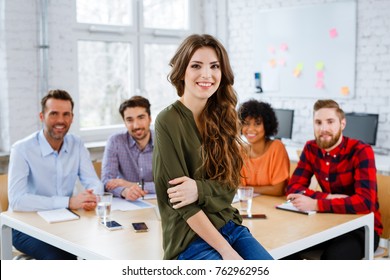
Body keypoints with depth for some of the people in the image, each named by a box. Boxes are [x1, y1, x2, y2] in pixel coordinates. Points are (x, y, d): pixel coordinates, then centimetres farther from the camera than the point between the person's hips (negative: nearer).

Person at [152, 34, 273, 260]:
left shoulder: (222, 117, 6)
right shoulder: (168, 122, -12)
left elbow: (229, 187, 4)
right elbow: (182, 202, -14)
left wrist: (199, 189, -18)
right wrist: (226, 250, -16)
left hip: (229, 226, 5)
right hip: (190, 239, -5)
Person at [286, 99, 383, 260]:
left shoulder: (361, 151, -19)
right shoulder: (311, 149, -1)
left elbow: (365, 202, -30)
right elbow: (293, 187, -5)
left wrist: (315, 204, -33)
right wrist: (329, 198, -21)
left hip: (362, 227, -5)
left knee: (334, 256, -33)